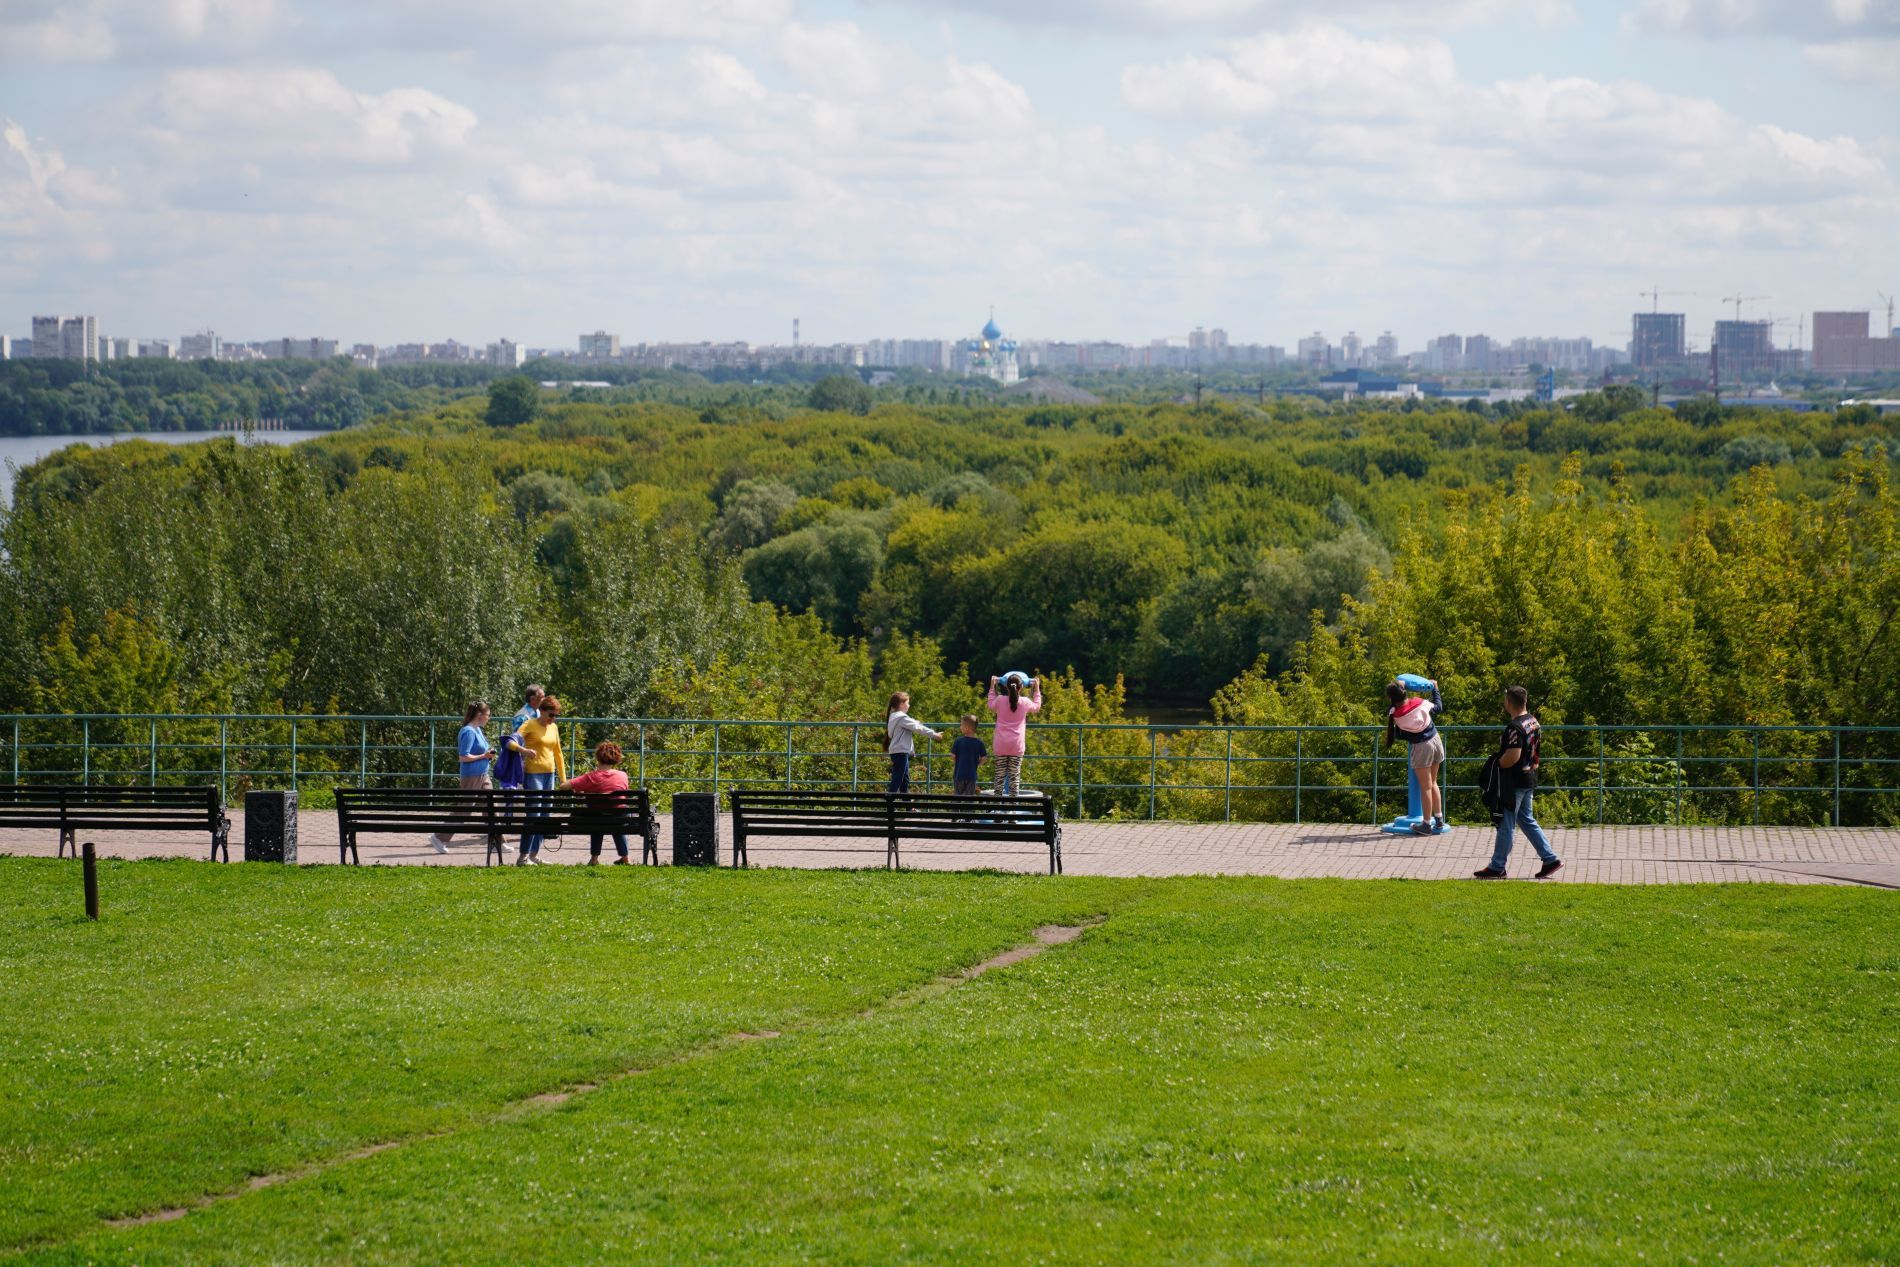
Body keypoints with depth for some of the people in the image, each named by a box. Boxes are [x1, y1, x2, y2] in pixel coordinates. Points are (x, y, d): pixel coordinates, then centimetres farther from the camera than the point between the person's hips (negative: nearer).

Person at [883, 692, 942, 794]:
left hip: (900, 752, 10)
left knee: (905, 779, 16)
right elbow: (917, 728, -14)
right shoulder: (901, 717, -15)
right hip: (900, 752, -10)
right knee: (897, 779, -10)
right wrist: (933, 734, -9)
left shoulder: (894, 716, 16)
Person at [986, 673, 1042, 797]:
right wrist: (1036, 689, 28)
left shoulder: (1000, 700, -3)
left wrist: (992, 687, 28)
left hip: (1000, 745, 0)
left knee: (1000, 775, 3)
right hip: (1017, 745, 0)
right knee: (1014, 776, 1)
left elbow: (990, 705, 20)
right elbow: (1037, 707, 19)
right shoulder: (1025, 703, -4)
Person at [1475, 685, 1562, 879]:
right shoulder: (1533, 722, 8)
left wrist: (1497, 764, -12)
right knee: (1527, 820, 18)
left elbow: (1512, 757, -28)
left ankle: (1497, 867, 8)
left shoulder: (1515, 727, -22)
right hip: (1529, 778, 9)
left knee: (1506, 825, 0)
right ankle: (1550, 858, 16)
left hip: (1514, 781, -9)